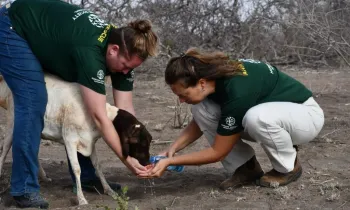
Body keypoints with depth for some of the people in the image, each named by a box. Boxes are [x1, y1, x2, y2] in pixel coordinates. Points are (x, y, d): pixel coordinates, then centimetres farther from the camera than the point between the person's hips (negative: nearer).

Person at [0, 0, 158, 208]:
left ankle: (85, 176, 11)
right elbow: (99, 117, -37)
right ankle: (24, 189, -15)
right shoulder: (91, 52, -39)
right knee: (33, 104, -20)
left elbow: (126, 109, -11)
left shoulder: (123, 50, -15)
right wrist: (127, 159, -33)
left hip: (48, 37, 8)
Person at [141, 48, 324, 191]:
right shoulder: (213, 74, -14)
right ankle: (246, 167, 0)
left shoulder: (237, 93, -36)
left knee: (257, 117, -41)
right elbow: (200, 121, 3)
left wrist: (170, 162, -21)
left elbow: (218, 152, -26)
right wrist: (172, 149, -12)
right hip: (268, 113, 7)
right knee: (200, 109, -13)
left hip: (305, 114, -7)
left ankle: (288, 167, -11)